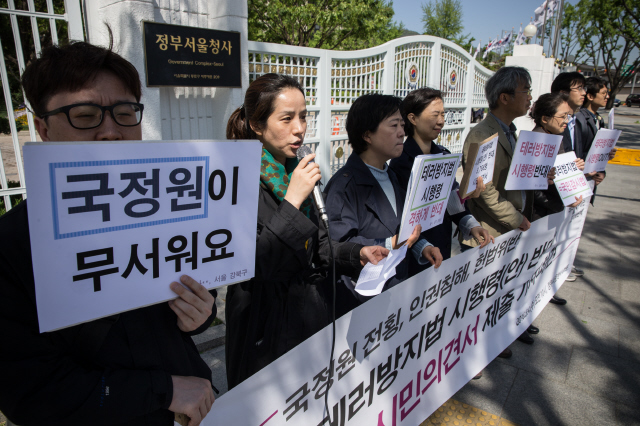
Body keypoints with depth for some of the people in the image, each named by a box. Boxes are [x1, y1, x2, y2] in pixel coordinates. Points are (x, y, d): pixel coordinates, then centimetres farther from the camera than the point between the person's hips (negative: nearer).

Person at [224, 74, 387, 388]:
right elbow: (251, 265, -24)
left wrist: (356, 254, -5)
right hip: (269, 328, -6)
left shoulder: (296, 171, 5)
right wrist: (292, 201, -26)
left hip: (314, 314, 7)